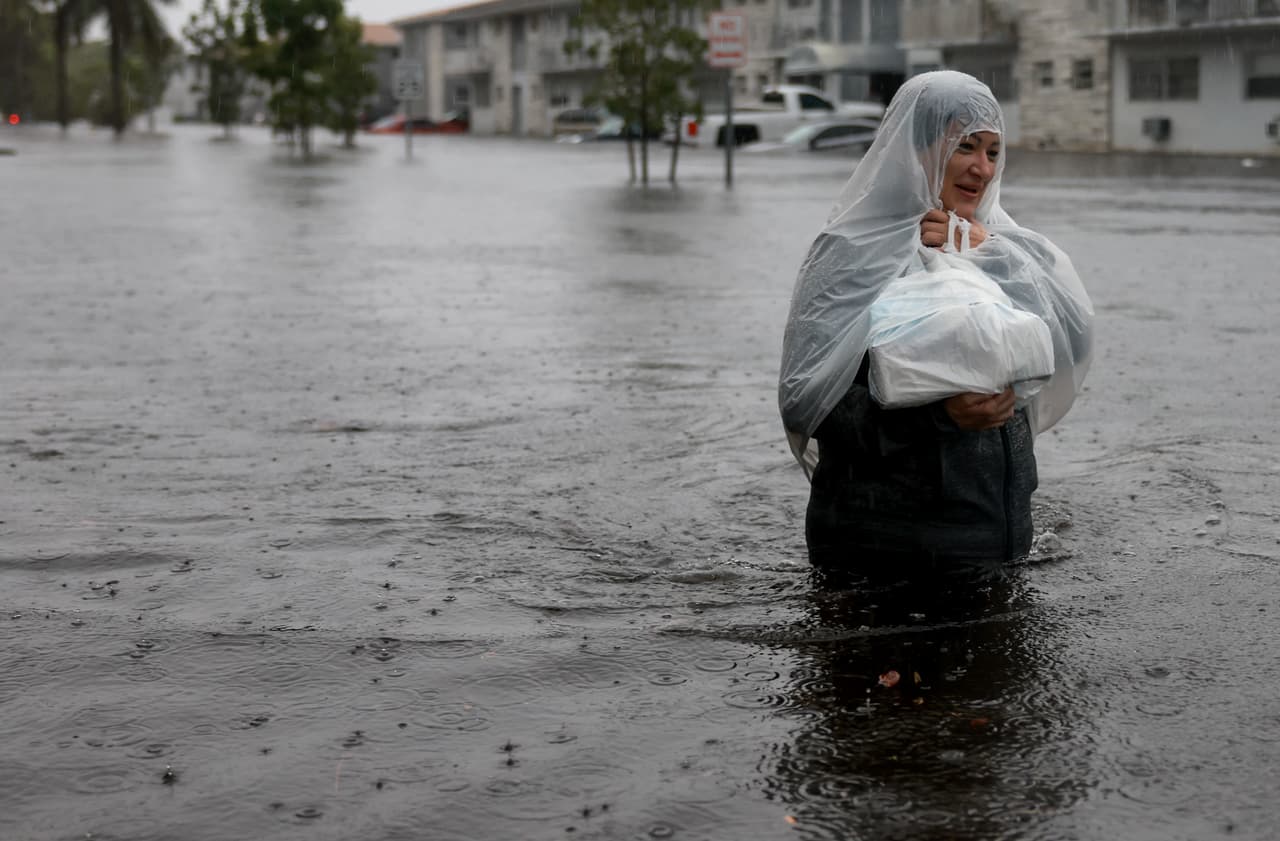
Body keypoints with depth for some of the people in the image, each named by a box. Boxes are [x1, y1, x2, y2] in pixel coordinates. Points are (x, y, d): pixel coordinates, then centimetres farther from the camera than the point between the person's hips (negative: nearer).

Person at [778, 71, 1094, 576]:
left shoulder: (1002, 246, 10)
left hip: (997, 519, 6)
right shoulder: (857, 253, -10)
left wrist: (985, 252, -13)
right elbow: (807, 397, -19)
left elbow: (1075, 337, -5)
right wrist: (940, 413, -29)